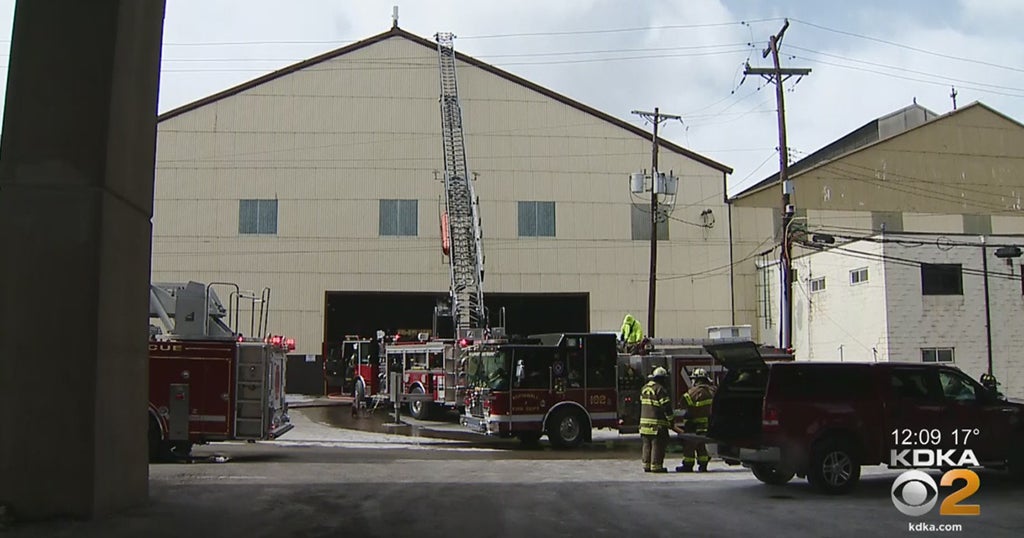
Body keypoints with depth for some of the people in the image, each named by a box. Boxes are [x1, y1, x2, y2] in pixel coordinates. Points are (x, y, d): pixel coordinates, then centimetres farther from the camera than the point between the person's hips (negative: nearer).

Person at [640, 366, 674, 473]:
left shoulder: (644, 388, 13)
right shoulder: (660, 389, -13)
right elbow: (666, 406, -13)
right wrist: (671, 420, -5)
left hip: (644, 421, 8)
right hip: (658, 422, -8)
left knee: (647, 444, 12)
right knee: (657, 445, -2)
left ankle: (646, 465, 15)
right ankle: (656, 466, -2)